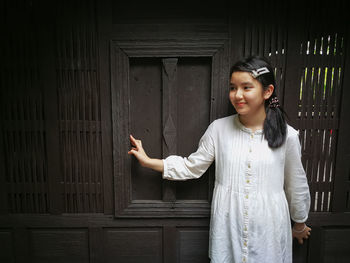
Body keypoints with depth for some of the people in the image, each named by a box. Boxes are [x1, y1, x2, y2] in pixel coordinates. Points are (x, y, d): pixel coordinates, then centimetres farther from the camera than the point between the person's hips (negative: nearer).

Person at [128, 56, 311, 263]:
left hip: (269, 231, 0)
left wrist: (300, 225, 16)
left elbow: (297, 186, 4)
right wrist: (149, 161, -3)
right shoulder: (219, 129, -7)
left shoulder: (288, 136, -9)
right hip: (227, 228, 1)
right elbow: (192, 167, 1)